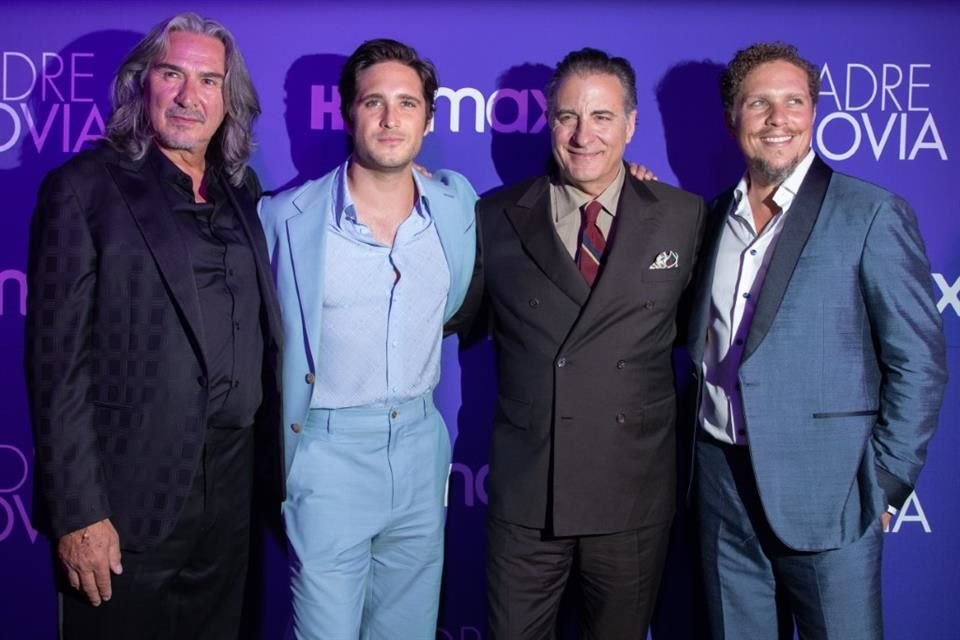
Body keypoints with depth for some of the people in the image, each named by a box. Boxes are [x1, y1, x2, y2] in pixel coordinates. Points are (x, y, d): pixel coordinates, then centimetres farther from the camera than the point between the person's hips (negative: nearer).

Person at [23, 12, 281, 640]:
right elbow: (58, 362, -12)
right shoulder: (85, 188, -8)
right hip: (128, 501, -5)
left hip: (231, 495, 5)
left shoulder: (243, 190, 9)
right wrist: (77, 513, -15)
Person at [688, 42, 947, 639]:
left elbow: (918, 362, -6)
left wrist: (884, 484, -9)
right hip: (724, 492, 5)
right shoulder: (715, 217, 11)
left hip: (827, 495, -4)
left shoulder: (873, 214, -6)